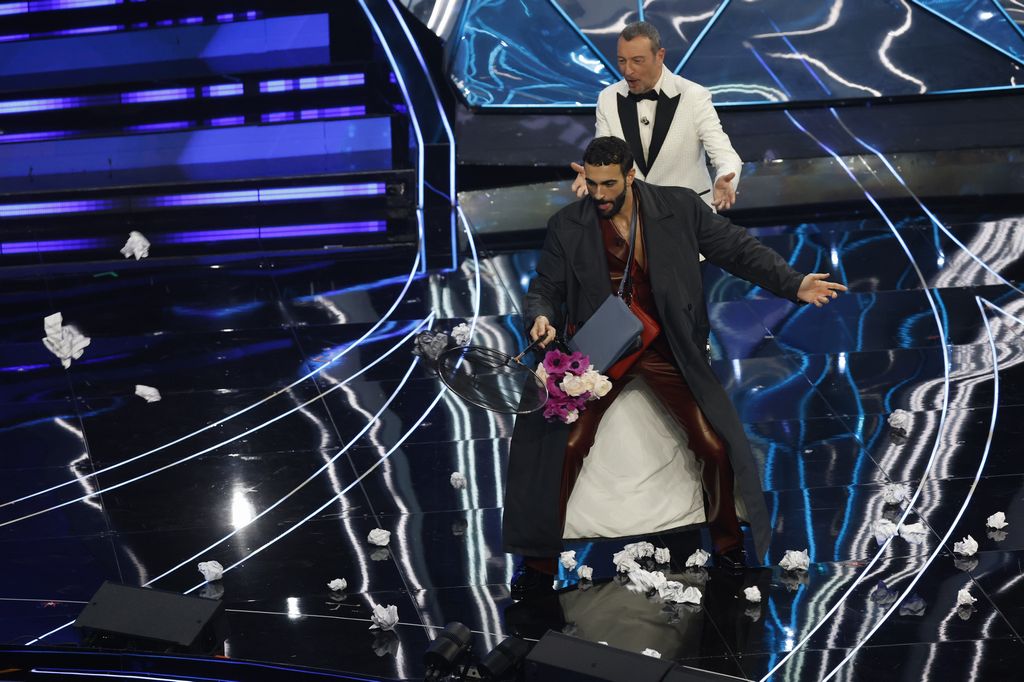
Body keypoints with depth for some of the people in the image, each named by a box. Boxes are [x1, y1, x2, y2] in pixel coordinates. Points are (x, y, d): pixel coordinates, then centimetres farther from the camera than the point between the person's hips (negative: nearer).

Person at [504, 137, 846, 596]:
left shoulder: (679, 208, -5)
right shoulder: (567, 226, -3)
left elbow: (738, 250, 0)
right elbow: (544, 288, 3)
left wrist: (794, 284, -10)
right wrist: (540, 318, -21)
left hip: (666, 351, 0)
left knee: (716, 447, -7)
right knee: (565, 449, -14)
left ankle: (727, 544, 20)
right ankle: (540, 562, 3)